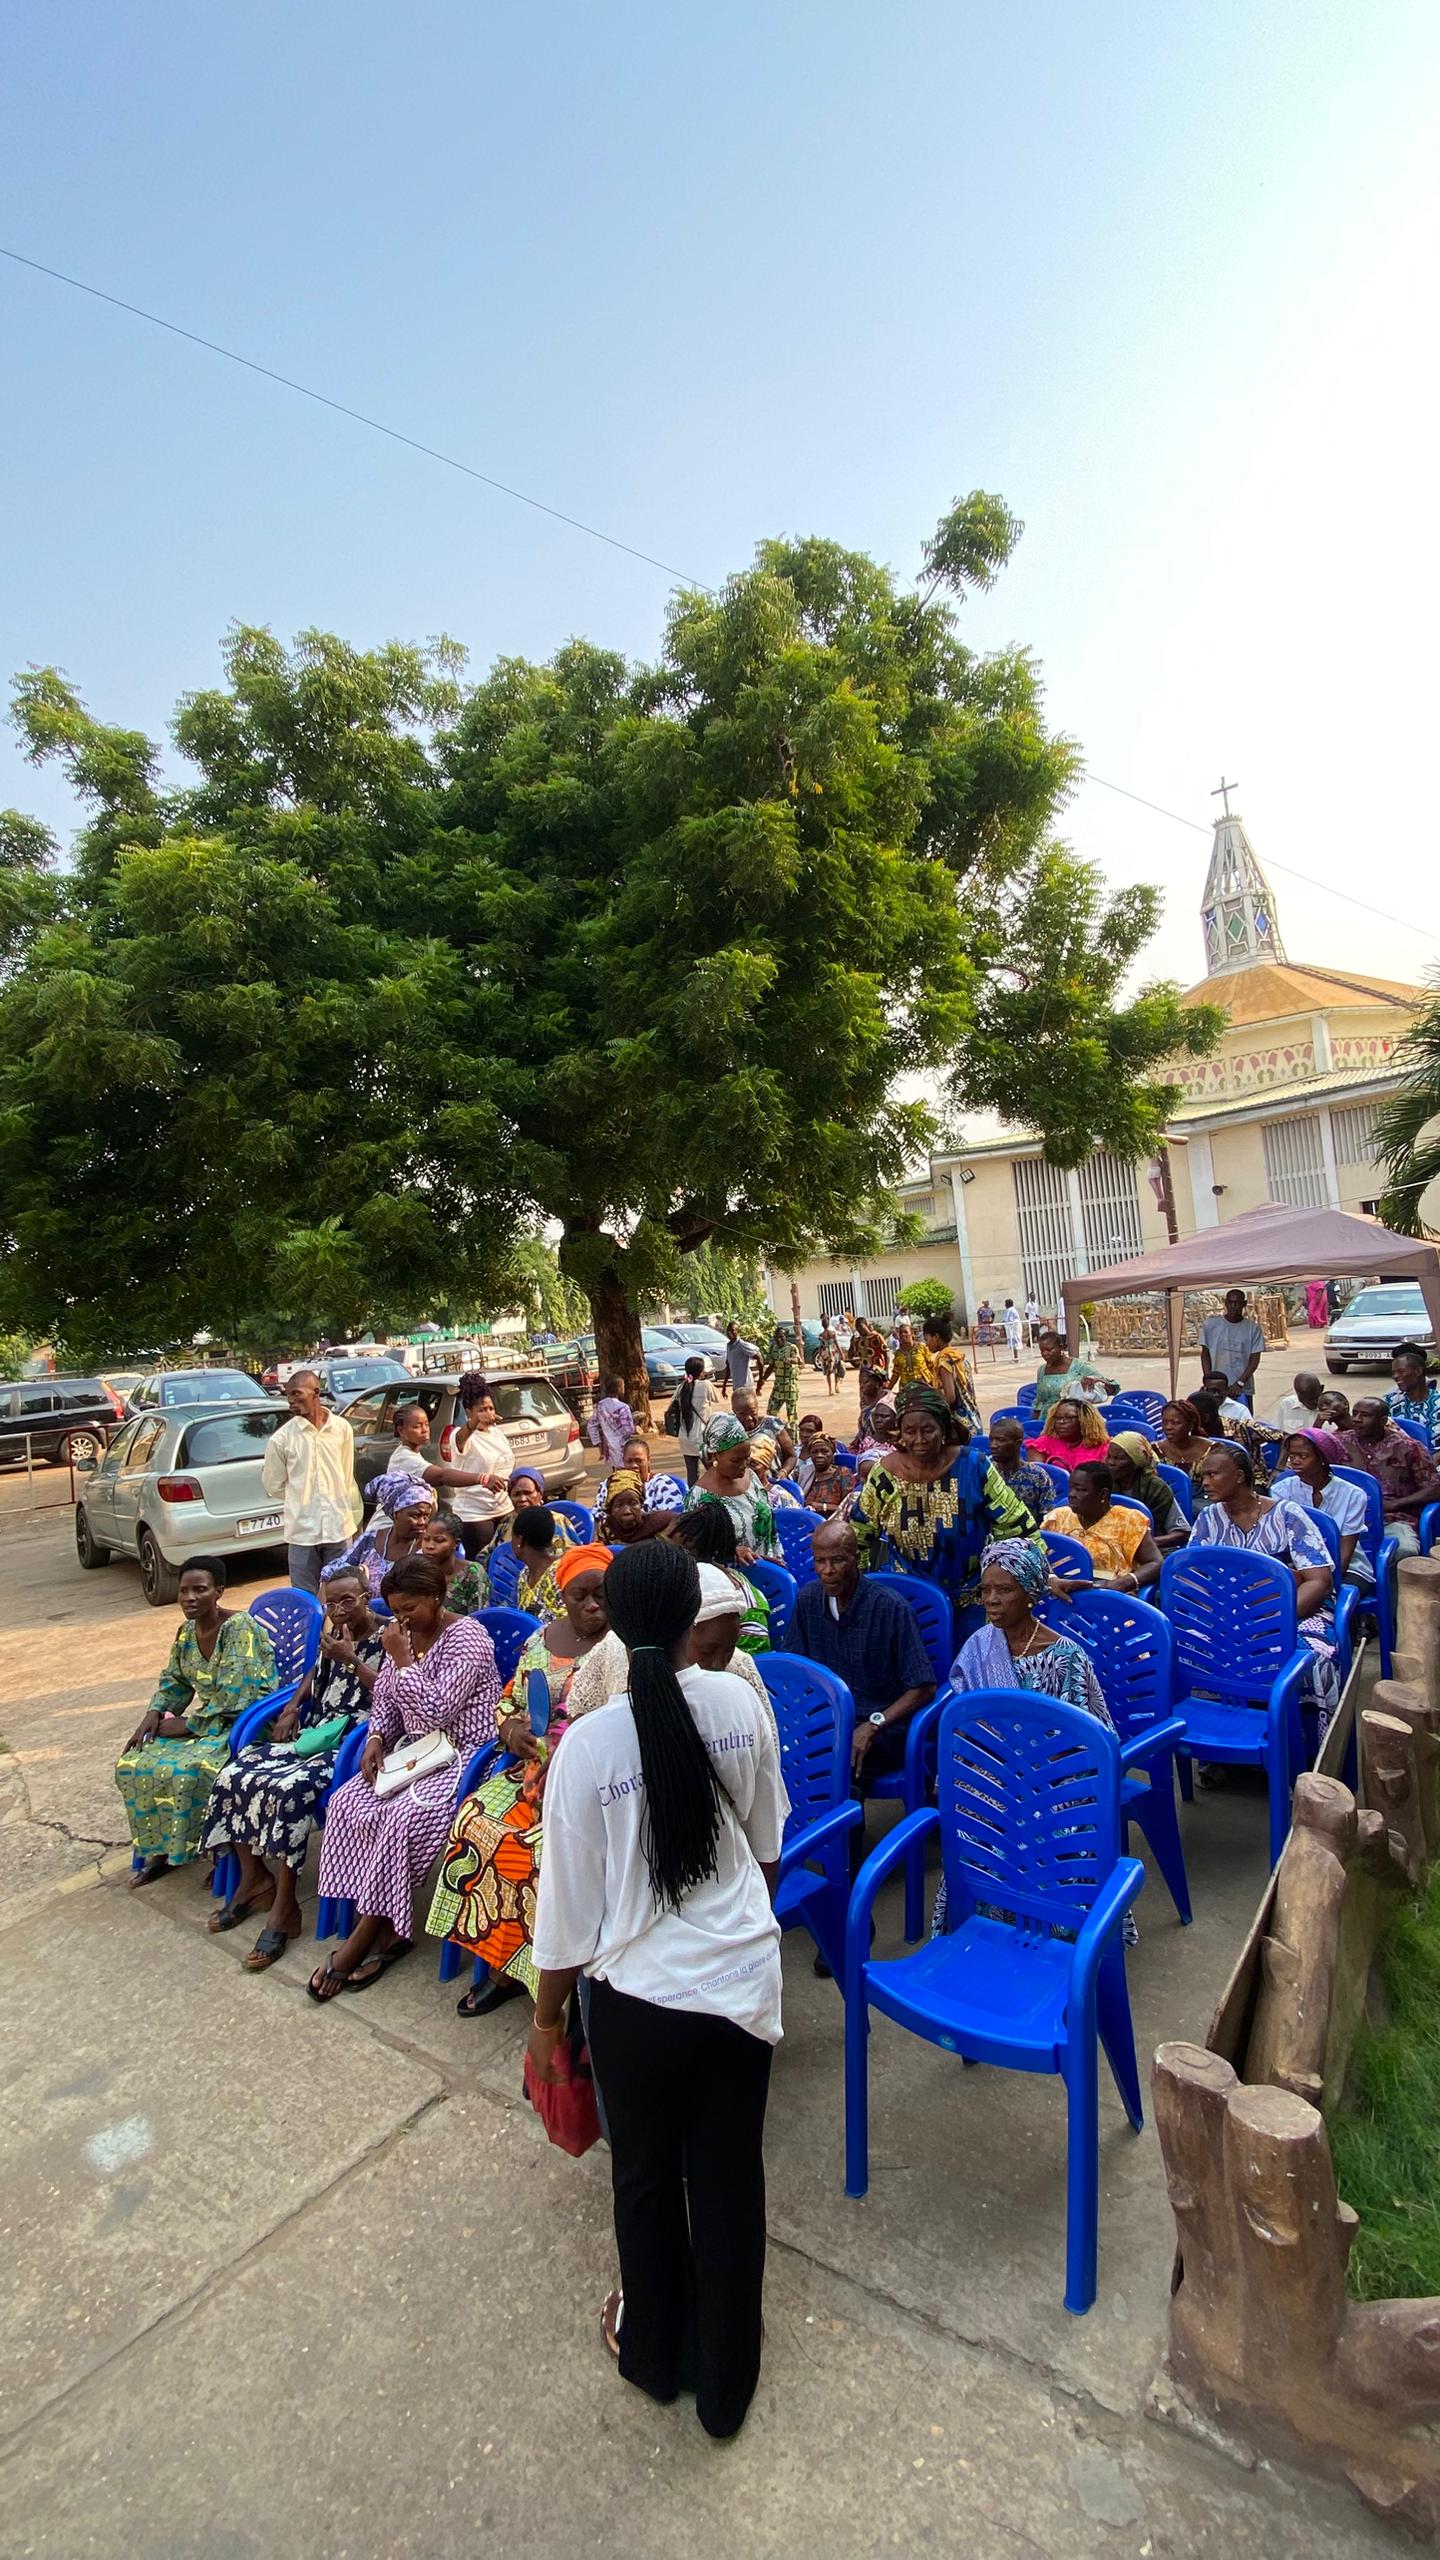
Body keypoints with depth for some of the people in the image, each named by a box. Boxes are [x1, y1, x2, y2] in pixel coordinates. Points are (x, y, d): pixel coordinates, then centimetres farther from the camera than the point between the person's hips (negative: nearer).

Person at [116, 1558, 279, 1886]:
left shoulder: (240, 1627, -21)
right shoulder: (187, 1632, 4)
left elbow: (233, 1697, -24)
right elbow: (174, 1681, 17)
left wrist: (189, 1724, -17)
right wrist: (154, 1714, -1)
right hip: (207, 1721, 9)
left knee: (190, 1770, -30)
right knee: (133, 1764, -3)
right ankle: (162, 1848, 14)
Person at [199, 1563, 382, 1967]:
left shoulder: (387, 1639, -9)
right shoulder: (334, 1637, 13)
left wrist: (350, 1660, -20)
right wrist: (291, 1707, 17)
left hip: (353, 1742, -8)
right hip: (314, 1733, 8)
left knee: (288, 1789, -31)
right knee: (233, 1776, -8)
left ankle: (283, 1908, -16)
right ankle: (253, 1878, 10)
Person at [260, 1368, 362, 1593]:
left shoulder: (342, 1428, -1)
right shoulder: (281, 1438, -7)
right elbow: (273, 1485, 4)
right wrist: (301, 1501, 8)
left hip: (339, 1527, 2)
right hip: (303, 1531, -2)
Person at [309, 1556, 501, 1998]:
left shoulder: (466, 1638, -17)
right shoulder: (405, 1634, 7)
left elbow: (436, 1712, -23)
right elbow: (384, 1697, 16)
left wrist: (403, 1658, -22)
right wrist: (376, 1739, -2)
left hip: (461, 1754, -8)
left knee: (404, 1816, -28)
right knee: (348, 1802, -13)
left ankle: (361, 1938, -10)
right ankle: (384, 1930, -8)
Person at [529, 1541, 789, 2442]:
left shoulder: (589, 1743, -24)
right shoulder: (740, 1701, -15)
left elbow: (571, 1908, -13)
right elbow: (768, 1844, 2)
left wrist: (547, 2015, 5)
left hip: (638, 1996, -2)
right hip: (744, 1979, 2)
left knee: (646, 2179, 26)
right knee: (730, 2180, 24)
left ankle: (653, 2349, 52)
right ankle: (727, 2380, 46)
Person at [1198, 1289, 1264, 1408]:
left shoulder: (1252, 1328, 2)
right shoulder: (1211, 1324, 2)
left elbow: (1255, 1359, 1)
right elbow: (1205, 1354, 5)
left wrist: (1239, 1383, -10)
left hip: (1243, 1390, 1)